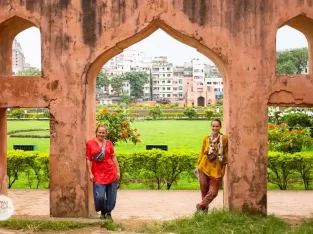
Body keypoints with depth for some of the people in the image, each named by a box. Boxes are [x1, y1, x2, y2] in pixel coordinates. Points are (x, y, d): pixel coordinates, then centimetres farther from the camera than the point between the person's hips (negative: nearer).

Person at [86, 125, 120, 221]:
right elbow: (88, 159, 1)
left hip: (111, 173, 2)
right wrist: (90, 173, -4)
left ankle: (108, 213, 25)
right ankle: (103, 212, 17)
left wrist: (118, 171, 8)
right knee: (100, 197, -11)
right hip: (98, 174, -2)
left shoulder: (109, 143, 7)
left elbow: (113, 157, 11)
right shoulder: (90, 143, 1)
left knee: (111, 197, 4)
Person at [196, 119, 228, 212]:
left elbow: (226, 154, 0)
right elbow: (202, 153, 11)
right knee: (204, 190, 6)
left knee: (213, 192, -5)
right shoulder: (206, 139, 4)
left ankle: (201, 205, 14)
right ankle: (205, 207, 24)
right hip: (204, 167, 2)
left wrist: (224, 168, -1)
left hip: (216, 169, -2)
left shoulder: (224, 138, -3)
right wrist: (198, 165, 9)